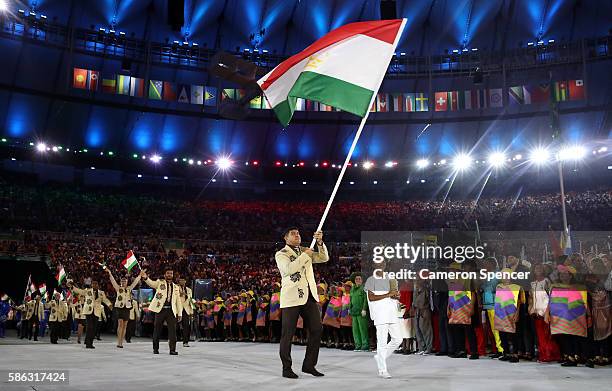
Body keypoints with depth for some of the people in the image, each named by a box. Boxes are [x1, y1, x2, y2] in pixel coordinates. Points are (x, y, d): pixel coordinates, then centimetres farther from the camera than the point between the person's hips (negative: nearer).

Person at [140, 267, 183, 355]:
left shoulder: (176, 287, 17)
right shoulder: (160, 283, 8)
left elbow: (178, 301, 16)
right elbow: (151, 283, -13)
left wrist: (180, 313, 9)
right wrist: (146, 278, -35)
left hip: (171, 310, 2)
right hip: (160, 309, -2)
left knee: (172, 330, -5)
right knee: (157, 329, 4)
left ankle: (172, 349, -2)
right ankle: (155, 349, 18)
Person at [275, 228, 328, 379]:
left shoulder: (305, 251, 20)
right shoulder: (281, 254, 2)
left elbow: (324, 258, 11)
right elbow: (288, 269, -17)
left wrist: (320, 242, -3)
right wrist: (305, 255, -11)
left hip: (309, 296, 6)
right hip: (291, 298, -6)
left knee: (316, 329, 3)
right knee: (288, 334, -1)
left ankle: (309, 365, 15)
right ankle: (286, 369, 9)